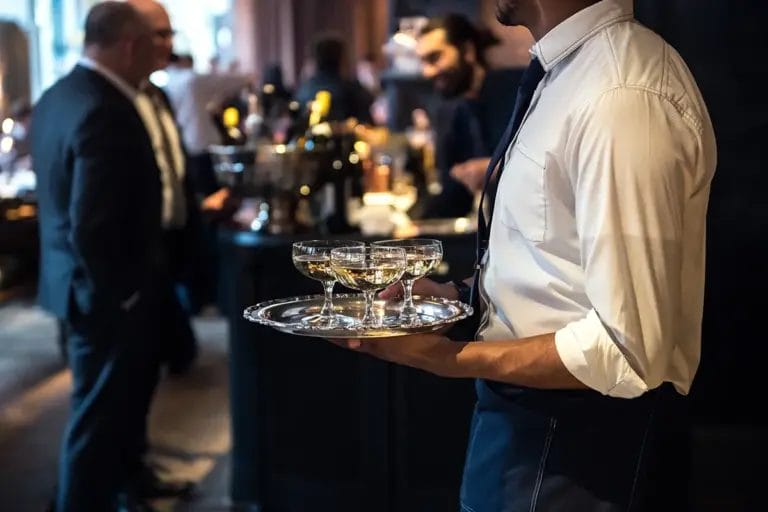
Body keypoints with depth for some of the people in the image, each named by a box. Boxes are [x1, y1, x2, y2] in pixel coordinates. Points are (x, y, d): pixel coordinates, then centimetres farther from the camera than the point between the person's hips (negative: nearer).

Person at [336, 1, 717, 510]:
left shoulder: (621, 98, -25)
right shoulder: (573, 67, 5)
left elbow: (626, 350, -26)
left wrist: (449, 358, -21)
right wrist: (461, 296, 3)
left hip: (583, 437, -9)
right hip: (534, 412, 9)